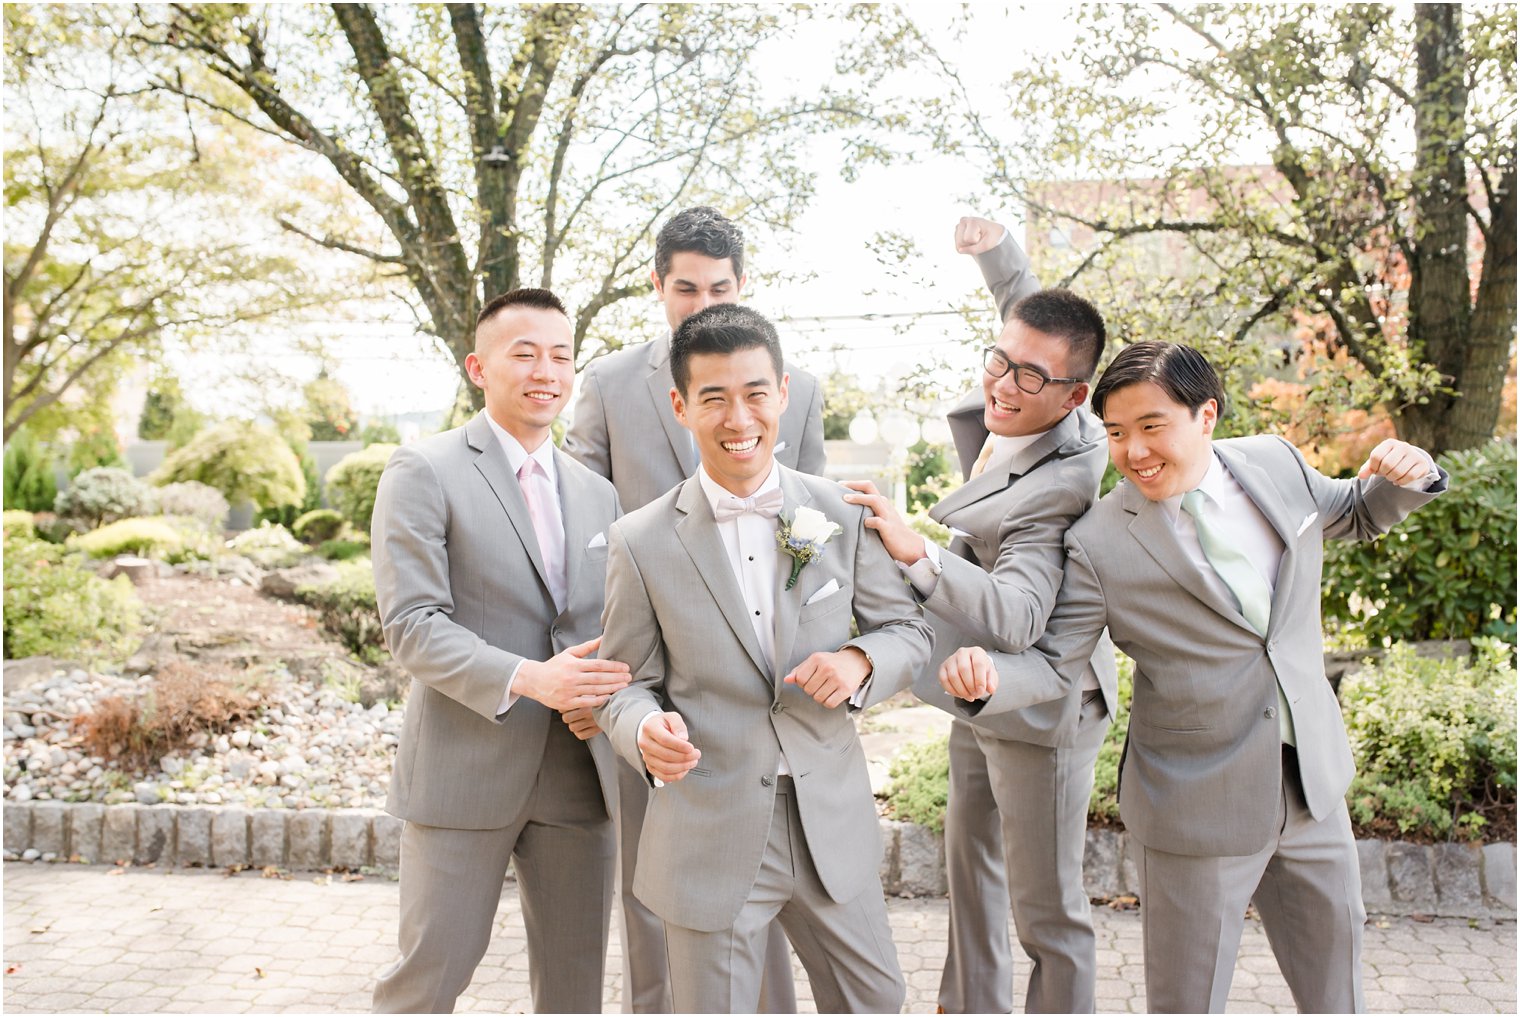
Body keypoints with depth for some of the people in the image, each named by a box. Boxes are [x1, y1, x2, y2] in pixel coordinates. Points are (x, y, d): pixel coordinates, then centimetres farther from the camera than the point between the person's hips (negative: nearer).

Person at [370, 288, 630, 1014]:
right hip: (464, 767, -5)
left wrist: (607, 692, -8)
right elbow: (410, 624, -13)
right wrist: (529, 679, -26)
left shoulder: (597, 492, 12)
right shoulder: (423, 473, -5)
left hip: (578, 770, 5)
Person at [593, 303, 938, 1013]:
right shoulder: (642, 541, -6)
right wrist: (644, 729, -22)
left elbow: (908, 628, 6)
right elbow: (625, 683, 0)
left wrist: (860, 661, -15)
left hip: (832, 822, 3)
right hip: (710, 838, -2)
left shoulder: (842, 515, -2)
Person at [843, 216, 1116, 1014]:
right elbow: (1036, 322, 18)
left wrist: (916, 551, -51)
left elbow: (1015, 618, -43)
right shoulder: (995, 418, -6)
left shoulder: (1056, 486, -32)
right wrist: (996, 251, 19)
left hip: (1039, 714, -10)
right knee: (970, 866, 26)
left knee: (1045, 911, 5)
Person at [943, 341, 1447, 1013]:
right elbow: (1052, 663, -10)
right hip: (1200, 802, -4)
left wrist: (1407, 478, -5)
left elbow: (1356, 515, 16)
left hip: (1314, 781, 5)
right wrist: (988, 676, -30)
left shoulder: (1274, 463, -3)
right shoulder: (1098, 545, -16)